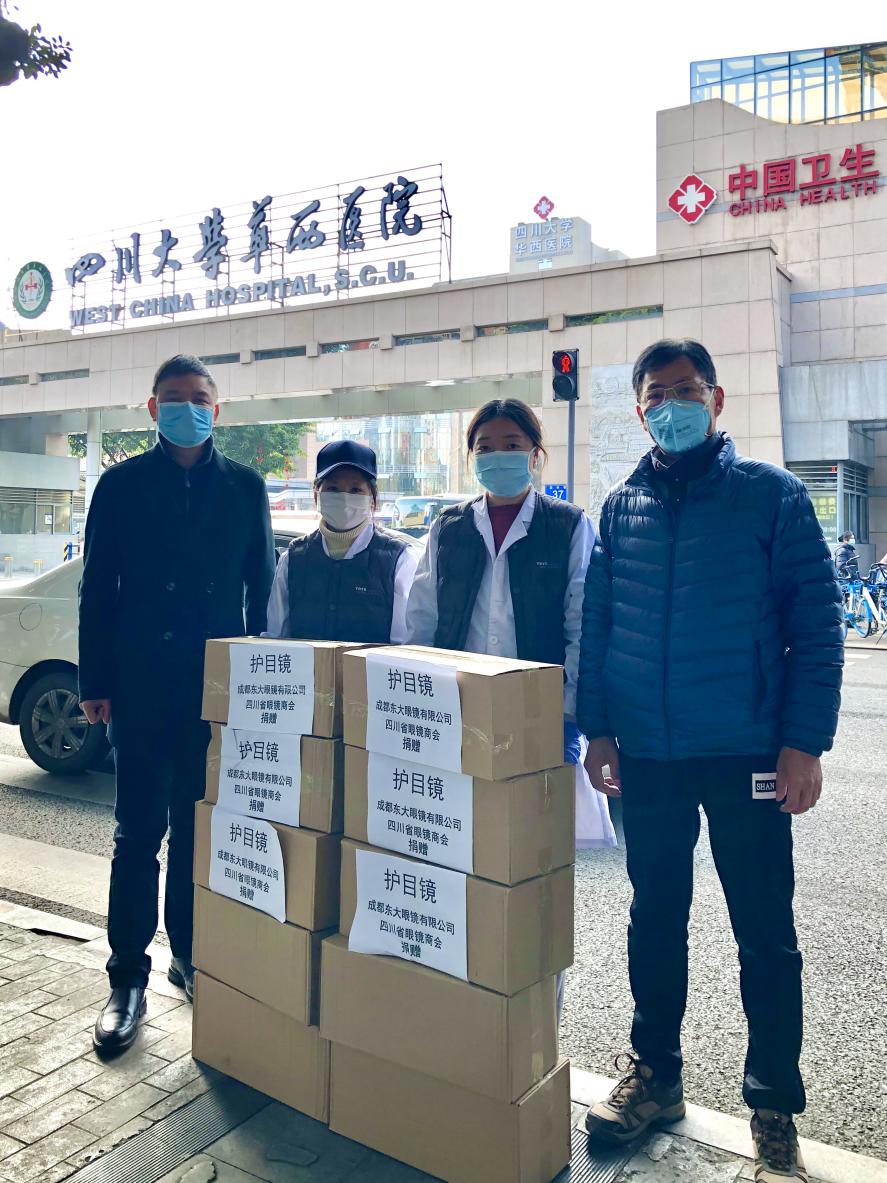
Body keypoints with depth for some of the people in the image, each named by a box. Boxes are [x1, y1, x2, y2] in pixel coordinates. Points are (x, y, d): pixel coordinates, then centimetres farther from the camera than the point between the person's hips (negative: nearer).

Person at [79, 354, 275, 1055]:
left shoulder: (244, 489, 7)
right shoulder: (122, 485, 5)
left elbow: (262, 588, 8)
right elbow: (96, 588, 4)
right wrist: (96, 682, -1)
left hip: (217, 685, 1)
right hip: (141, 683, -1)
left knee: (199, 829, 11)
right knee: (139, 832, 4)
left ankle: (192, 956, 26)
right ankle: (128, 981, 14)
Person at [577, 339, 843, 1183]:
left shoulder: (770, 494, -3)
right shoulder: (621, 505, 8)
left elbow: (816, 622, -5)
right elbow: (595, 624, 10)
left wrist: (803, 741, -11)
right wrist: (597, 728, 4)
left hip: (748, 755, -3)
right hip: (647, 756, 3)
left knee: (765, 935, 7)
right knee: (654, 918, 16)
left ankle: (774, 1110, 26)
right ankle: (653, 1074, 34)